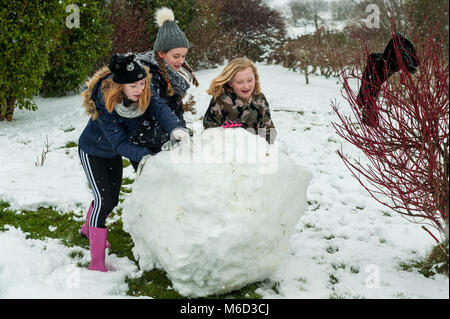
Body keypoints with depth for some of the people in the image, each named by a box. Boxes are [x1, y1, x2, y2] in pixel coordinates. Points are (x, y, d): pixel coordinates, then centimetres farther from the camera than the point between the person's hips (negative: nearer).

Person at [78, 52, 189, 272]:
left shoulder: (143, 90, -23)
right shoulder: (105, 104, -37)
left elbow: (159, 108, -36)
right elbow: (119, 143, -35)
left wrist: (175, 128, -56)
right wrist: (143, 155, -49)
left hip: (114, 154, 6)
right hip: (93, 152, -6)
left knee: (112, 199, 17)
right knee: (103, 200, -16)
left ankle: (88, 229, 49)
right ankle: (96, 264, -8)